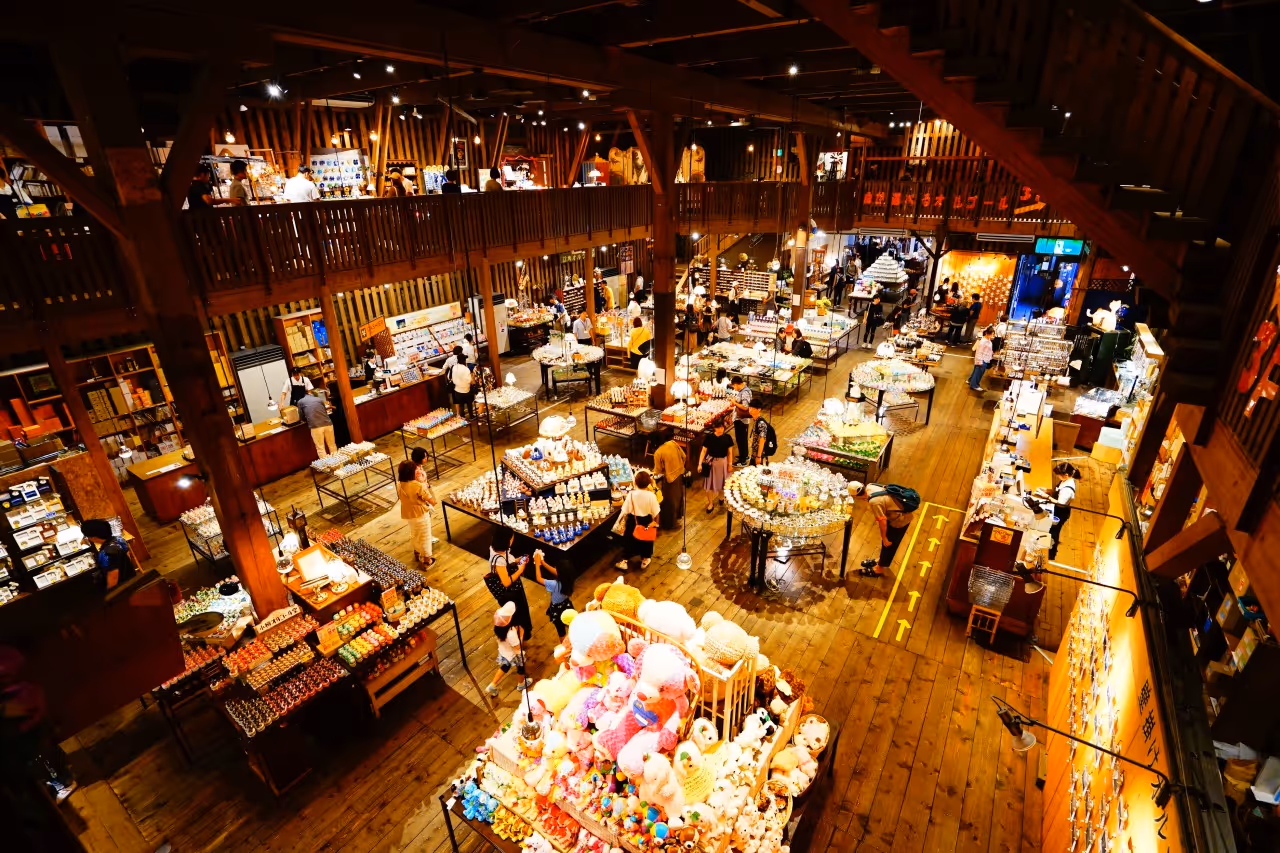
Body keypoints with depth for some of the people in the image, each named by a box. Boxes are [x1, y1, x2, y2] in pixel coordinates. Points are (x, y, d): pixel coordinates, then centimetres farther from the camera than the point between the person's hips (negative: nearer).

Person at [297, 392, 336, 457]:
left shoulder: (300, 402, 16)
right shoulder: (319, 399, 23)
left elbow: (302, 417, 19)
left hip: (315, 426, -3)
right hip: (327, 423, 3)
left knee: (320, 448, 3)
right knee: (332, 445, 16)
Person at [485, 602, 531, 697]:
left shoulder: (498, 626, -22)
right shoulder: (511, 633, -45)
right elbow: (518, 648, -30)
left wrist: (515, 630, -9)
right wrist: (521, 634, -24)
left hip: (503, 652, 6)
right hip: (513, 655, -6)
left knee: (505, 667, 35)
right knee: (521, 668, 27)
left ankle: (492, 686, 42)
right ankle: (522, 684, 54)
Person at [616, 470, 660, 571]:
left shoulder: (631, 494, -19)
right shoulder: (651, 495, -20)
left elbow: (624, 511, -14)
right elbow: (655, 513, -12)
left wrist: (620, 522, 0)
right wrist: (656, 523, 5)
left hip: (632, 522, 0)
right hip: (647, 522, 0)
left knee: (628, 540, 20)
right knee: (646, 541, 23)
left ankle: (624, 561, 25)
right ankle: (645, 559, 37)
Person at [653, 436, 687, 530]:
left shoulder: (658, 453, -25)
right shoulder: (673, 443, -10)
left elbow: (658, 471, -15)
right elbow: (684, 457, 0)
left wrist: (654, 473, 8)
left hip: (669, 478, -6)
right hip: (680, 474, 6)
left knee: (670, 501, 11)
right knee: (678, 495, 27)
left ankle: (669, 523, 26)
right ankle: (678, 514, 49)